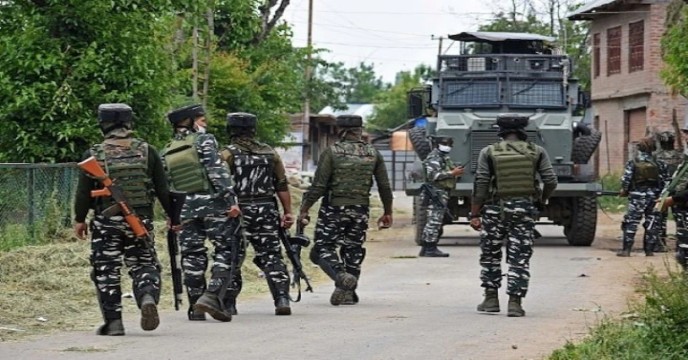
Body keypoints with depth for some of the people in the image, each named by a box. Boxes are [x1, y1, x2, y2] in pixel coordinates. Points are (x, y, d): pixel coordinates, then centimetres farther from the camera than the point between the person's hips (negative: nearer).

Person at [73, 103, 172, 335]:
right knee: (144, 265, 12)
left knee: (106, 271, 6)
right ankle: (148, 297, -17)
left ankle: (113, 321, 3)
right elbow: (163, 188, 4)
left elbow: (83, 192, -2)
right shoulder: (147, 151, 1)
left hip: (106, 221, -2)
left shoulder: (94, 155, -4)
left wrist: (79, 219, 11)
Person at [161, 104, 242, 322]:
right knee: (227, 249, 0)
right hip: (212, 204, -6)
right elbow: (217, 172, -13)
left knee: (192, 255, 9)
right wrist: (231, 200, -15)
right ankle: (212, 296, -15)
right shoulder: (204, 141, -2)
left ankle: (196, 308, 9)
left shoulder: (166, 152, 16)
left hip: (185, 208, 6)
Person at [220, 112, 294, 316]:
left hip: (238, 212, -3)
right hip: (267, 212, 3)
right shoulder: (270, 153, 10)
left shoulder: (228, 154, -3)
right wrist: (288, 212, 12)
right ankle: (282, 300, -8)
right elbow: (282, 185, 10)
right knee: (272, 256, 4)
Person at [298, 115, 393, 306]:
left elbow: (318, 186, -11)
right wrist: (388, 213, 18)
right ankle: (347, 292, 10)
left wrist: (303, 209, -3)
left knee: (323, 248, 3)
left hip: (333, 209, -4)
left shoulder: (331, 152, -8)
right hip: (361, 211, 4)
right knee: (353, 251, 14)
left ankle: (341, 275, -23)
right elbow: (384, 186, 7)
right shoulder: (373, 154, 4)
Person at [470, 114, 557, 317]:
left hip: (495, 210, -1)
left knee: (490, 255, 15)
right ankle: (515, 303, -2)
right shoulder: (536, 152, 1)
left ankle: (491, 299, 17)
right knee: (520, 258, 4)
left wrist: (475, 214, -2)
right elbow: (551, 181, -3)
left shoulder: (489, 153, -2)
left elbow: (480, 185, -6)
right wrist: (542, 200, 16)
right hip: (525, 210, 1)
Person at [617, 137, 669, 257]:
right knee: (651, 223, 10)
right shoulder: (659, 164, 2)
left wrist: (624, 191, 9)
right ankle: (649, 249, 9)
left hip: (637, 197, -2)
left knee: (631, 223, 0)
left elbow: (626, 179, -8)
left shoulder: (632, 163, -6)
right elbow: (666, 180, 4)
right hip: (654, 196, 2)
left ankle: (626, 249, -5)